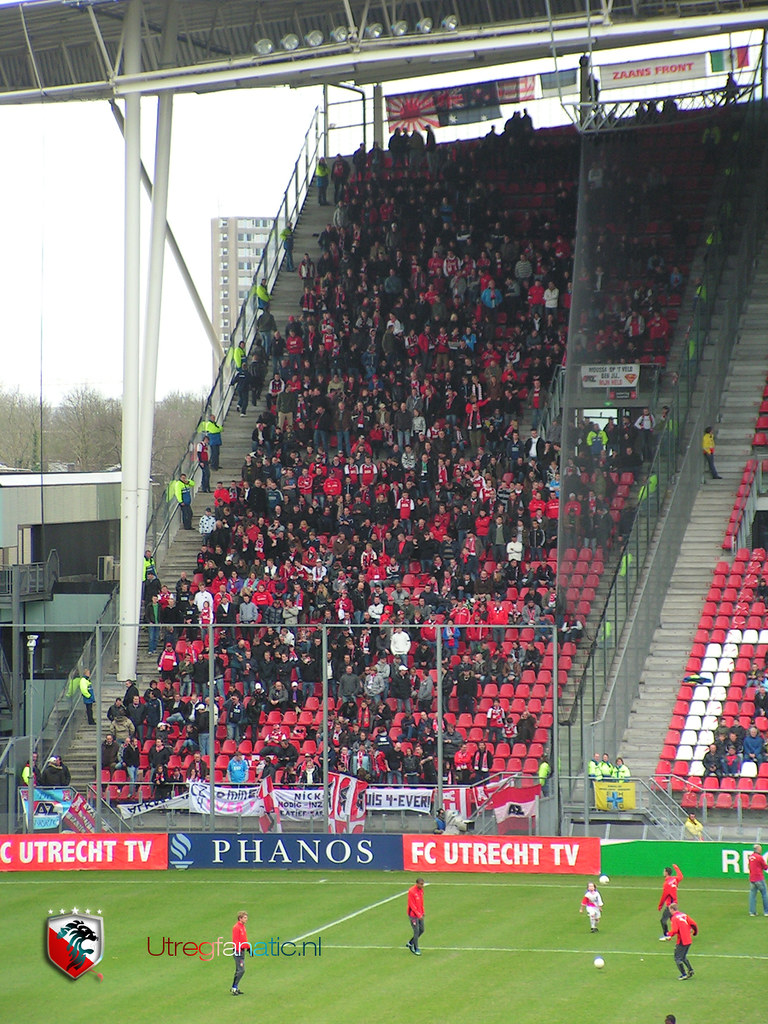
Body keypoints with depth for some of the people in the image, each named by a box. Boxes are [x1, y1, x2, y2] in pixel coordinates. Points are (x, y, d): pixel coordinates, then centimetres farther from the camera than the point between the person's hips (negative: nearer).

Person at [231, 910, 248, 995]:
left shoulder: (243, 926, 15)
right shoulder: (236, 927, -14)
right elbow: (235, 940, -18)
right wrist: (238, 951, -23)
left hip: (242, 950, 10)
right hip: (238, 950, -10)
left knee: (239, 970, 12)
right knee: (241, 970, -12)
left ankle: (235, 988, 17)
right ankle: (234, 988, -8)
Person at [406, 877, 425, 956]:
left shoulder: (421, 890, 5)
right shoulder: (411, 891, -18)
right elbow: (412, 905, -18)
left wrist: (423, 912, 10)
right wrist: (418, 914, -19)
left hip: (420, 914, 8)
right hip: (413, 915, -8)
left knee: (422, 930, 11)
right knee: (416, 931, -4)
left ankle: (410, 943, 29)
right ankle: (416, 949, 7)